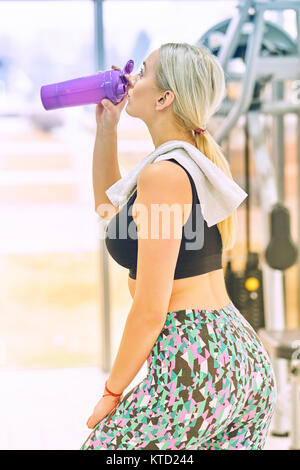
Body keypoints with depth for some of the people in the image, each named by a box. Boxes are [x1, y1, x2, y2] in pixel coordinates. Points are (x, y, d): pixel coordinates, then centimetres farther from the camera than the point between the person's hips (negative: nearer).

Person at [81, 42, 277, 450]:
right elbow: (111, 212, 28)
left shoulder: (164, 173, -16)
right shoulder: (204, 158, 11)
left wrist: (112, 393, -6)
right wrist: (106, 127, 21)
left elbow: (150, 309, -17)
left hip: (193, 363, -9)